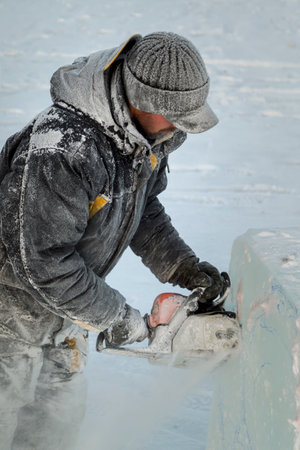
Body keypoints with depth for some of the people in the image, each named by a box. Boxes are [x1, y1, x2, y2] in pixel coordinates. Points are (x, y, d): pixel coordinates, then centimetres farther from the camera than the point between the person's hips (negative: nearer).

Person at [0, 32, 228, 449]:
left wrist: (184, 267, -3)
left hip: (65, 305, 8)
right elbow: (41, 261, -33)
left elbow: (143, 206, 8)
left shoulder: (146, 131, -9)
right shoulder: (61, 152, -38)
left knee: (59, 416, 23)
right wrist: (116, 316, -22)